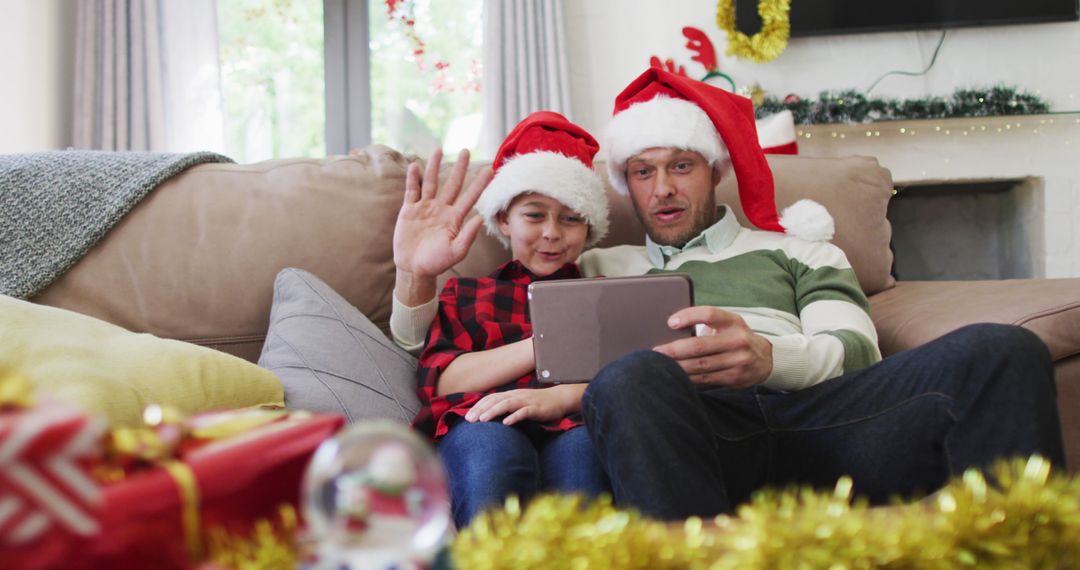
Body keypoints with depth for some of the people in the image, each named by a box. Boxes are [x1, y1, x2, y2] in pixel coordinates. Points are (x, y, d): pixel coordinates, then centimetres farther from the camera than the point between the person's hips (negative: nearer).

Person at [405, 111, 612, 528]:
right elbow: (438, 382, 11)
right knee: (490, 446, -38)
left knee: (579, 450, -38)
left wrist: (561, 396, -15)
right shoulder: (464, 293, 32)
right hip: (478, 427, 0)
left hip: (574, 428, 0)